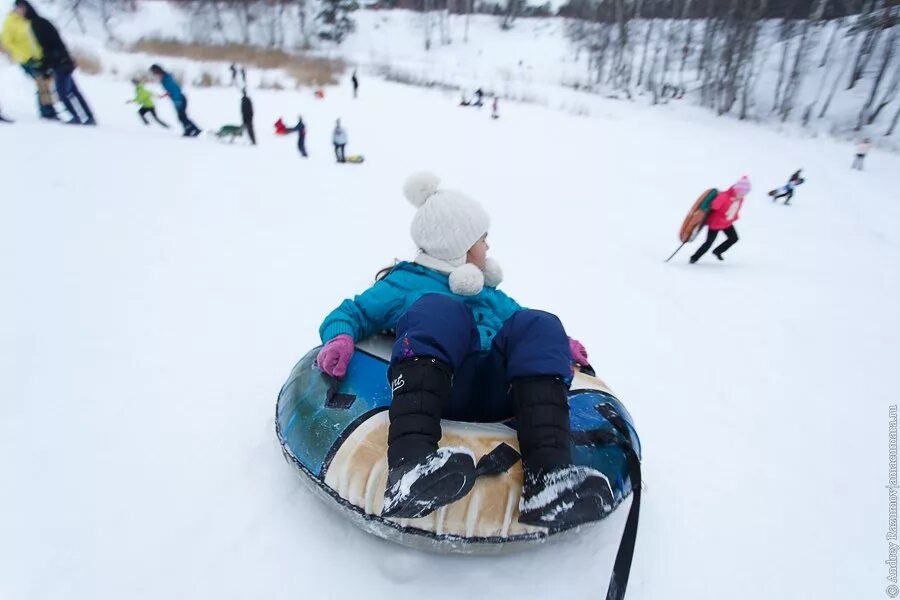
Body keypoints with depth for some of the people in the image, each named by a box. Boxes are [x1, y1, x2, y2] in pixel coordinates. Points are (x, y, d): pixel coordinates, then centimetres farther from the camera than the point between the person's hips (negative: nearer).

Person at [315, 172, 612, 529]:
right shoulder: (404, 283, 20)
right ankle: (410, 465, -51)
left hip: (499, 394, 4)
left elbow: (524, 328, 34)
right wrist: (340, 337, -8)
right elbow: (350, 313, 16)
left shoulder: (491, 294, 35)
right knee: (441, 310, -29)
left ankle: (549, 475, -42)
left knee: (540, 325, -21)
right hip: (434, 389, -3)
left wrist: (558, 345, 12)